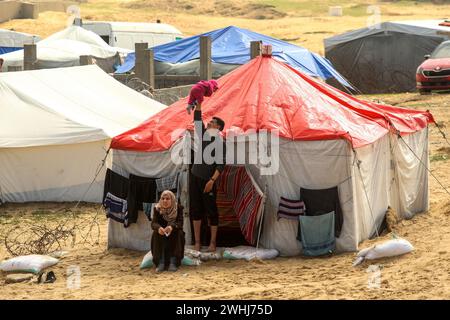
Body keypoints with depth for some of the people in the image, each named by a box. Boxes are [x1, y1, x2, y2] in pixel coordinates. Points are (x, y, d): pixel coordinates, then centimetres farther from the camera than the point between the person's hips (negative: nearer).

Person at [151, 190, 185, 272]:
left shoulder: (178, 208, -6)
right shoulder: (157, 209, -4)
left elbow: (180, 223, -19)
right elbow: (153, 223, -16)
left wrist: (172, 226, -43)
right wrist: (158, 228, -42)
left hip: (174, 237, -1)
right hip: (161, 238, 1)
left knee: (179, 233, -30)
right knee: (156, 233, -29)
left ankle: (173, 262, -34)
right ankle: (161, 262, -34)